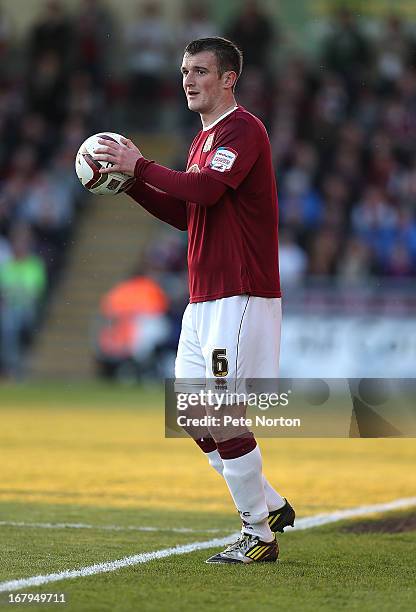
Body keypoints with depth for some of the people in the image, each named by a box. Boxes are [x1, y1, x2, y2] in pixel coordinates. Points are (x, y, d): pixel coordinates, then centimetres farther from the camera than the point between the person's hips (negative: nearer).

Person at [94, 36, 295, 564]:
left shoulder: (242, 129, -11)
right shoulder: (203, 139, 20)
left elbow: (206, 189, -26)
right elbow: (186, 214, 23)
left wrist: (140, 165, -17)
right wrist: (131, 182, 12)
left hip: (239, 296, -10)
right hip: (203, 298, 10)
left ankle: (258, 536, 0)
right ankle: (269, 506, 21)